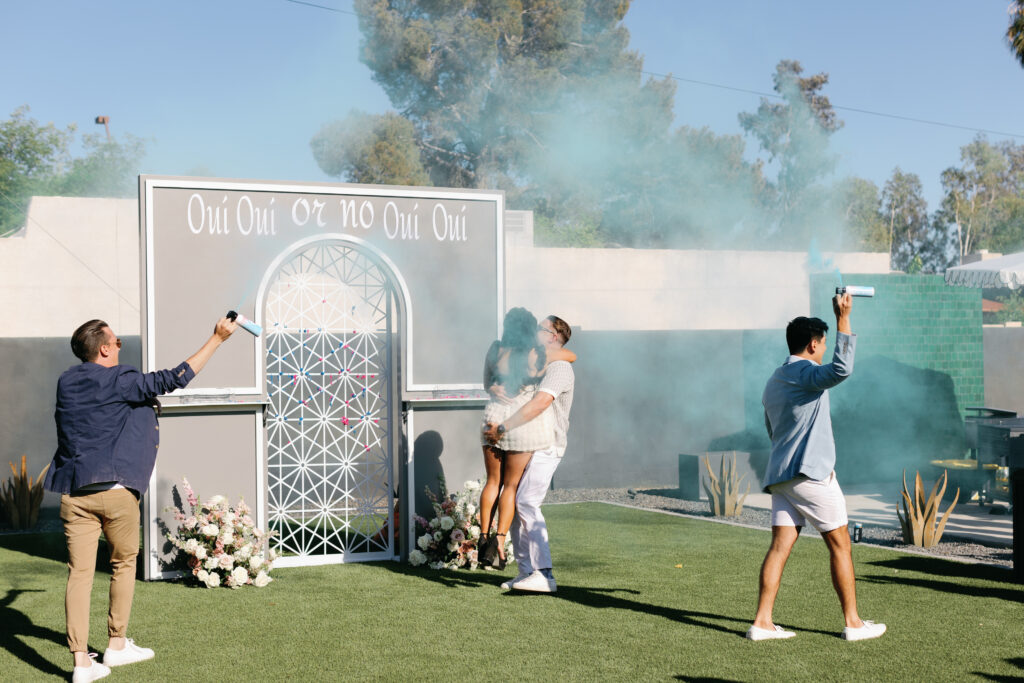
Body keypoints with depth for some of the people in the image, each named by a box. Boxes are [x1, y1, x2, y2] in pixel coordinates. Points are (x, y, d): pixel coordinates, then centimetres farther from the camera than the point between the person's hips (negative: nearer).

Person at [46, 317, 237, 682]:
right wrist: (217, 338, -4)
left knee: (79, 573, 1)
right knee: (123, 564, 14)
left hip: (74, 493, 5)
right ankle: (117, 645, 22)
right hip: (116, 489, -5)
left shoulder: (66, 382, 11)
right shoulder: (121, 382, -7)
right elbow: (175, 378, -9)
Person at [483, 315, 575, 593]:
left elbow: (540, 403, -26)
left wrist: (503, 427, -26)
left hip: (546, 447, -10)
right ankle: (525, 571, 10)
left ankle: (543, 575, -22)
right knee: (512, 503, 5)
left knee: (526, 503, -20)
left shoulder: (559, 368, -12)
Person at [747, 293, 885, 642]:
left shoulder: (774, 382, 20)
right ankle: (853, 623, 8)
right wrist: (843, 318, -27)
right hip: (811, 473, -8)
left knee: (780, 545, 2)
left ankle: (762, 622, -4)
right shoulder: (804, 372, -9)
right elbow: (842, 368, -30)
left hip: (780, 475, 8)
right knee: (840, 545, 2)